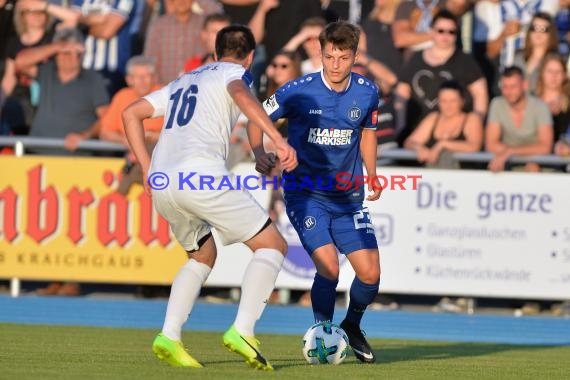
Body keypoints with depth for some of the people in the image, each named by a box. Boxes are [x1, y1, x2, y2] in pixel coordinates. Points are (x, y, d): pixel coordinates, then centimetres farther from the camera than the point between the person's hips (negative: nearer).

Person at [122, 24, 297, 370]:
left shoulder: (184, 81, 31)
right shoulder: (235, 72, 11)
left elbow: (131, 113, 30)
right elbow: (241, 95, -15)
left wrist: (148, 168, 27)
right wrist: (279, 140, -24)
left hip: (162, 186, 7)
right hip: (201, 173, -7)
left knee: (203, 256, 28)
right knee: (273, 245, 2)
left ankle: (169, 336, 11)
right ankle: (243, 331, -15)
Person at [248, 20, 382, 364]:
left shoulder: (367, 93, -3)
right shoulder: (300, 91, -15)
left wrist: (372, 175, 6)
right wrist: (260, 154, -21)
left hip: (348, 197, 4)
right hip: (305, 193, -4)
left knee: (371, 273, -1)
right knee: (329, 267, -21)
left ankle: (352, 327, 28)